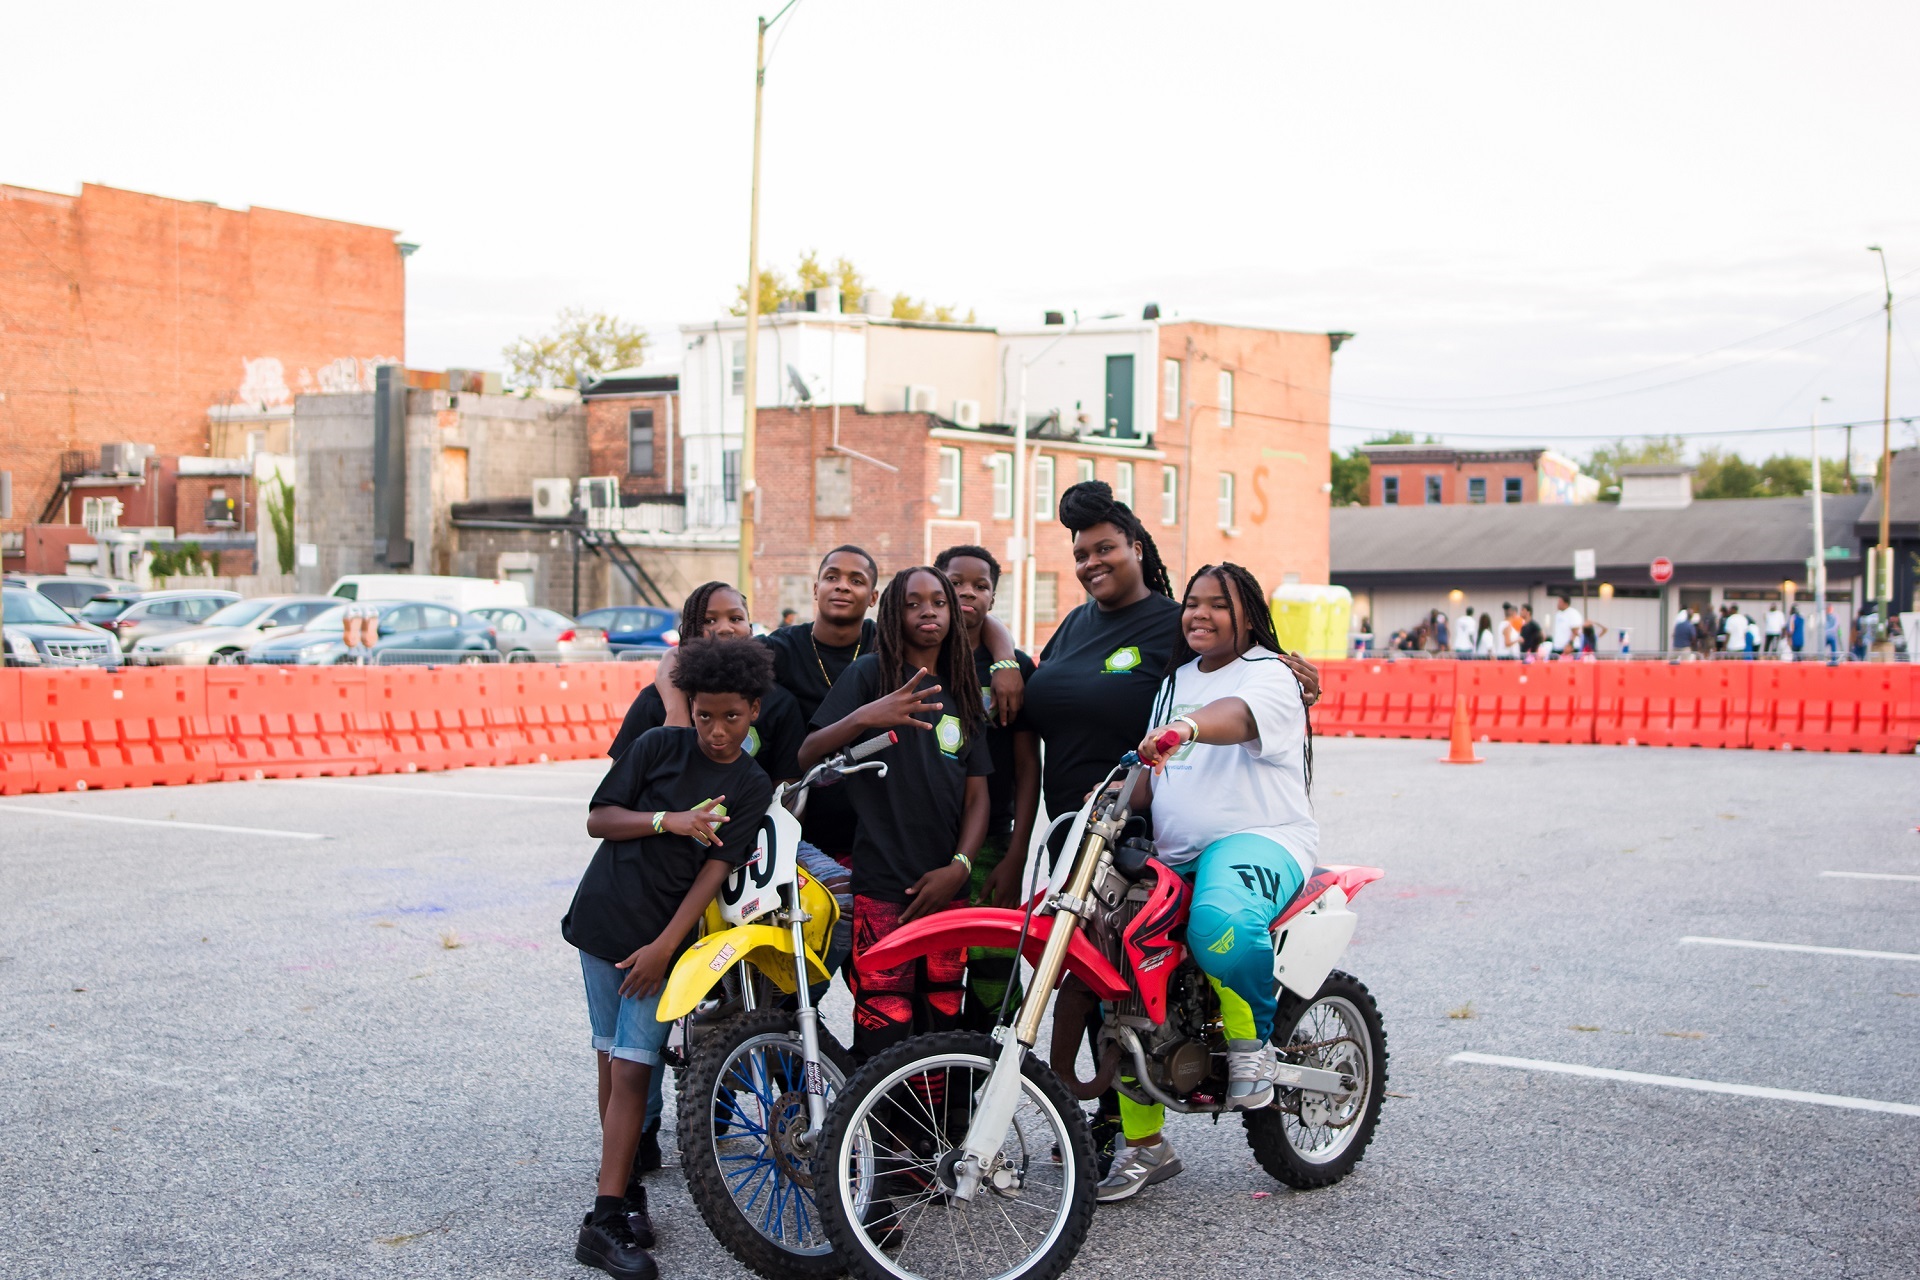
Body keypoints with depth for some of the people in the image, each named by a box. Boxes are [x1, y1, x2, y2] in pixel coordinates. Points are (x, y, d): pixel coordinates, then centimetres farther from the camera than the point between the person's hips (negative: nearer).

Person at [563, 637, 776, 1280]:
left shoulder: (753, 788, 3)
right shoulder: (658, 746, 1)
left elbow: (716, 869, -5)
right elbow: (598, 818, 1)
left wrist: (665, 946, -14)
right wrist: (669, 821, -15)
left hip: (665, 936, 0)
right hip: (605, 916, 0)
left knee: (632, 1070, -7)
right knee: (613, 1063, 3)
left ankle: (607, 1219, -7)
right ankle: (623, 1191, 14)